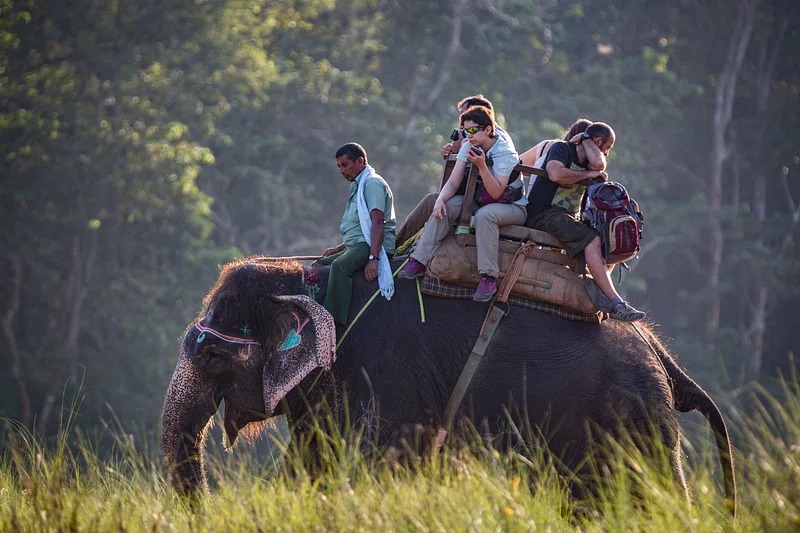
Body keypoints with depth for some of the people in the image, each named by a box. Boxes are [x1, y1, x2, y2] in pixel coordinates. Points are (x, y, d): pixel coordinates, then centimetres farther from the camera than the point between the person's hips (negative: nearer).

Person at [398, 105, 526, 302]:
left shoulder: (505, 153, -21)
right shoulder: (469, 147, -2)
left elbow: (495, 193, -26)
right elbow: (453, 182, -7)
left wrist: (481, 165, -37)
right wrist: (440, 199, -27)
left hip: (513, 207, -6)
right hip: (481, 202, 6)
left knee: (485, 215, -39)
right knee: (446, 206, -18)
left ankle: (489, 277, -38)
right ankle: (419, 261, -21)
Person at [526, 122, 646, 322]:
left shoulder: (586, 161, 21)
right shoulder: (561, 148, -1)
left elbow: (599, 165, -5)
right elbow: (556, 173, -22)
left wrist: (585, 139, 8)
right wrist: (588, 174, -11)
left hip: (568, 218, 9)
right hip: (544, 213, -9)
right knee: (592, 241, -27)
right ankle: (616, 303, -35)